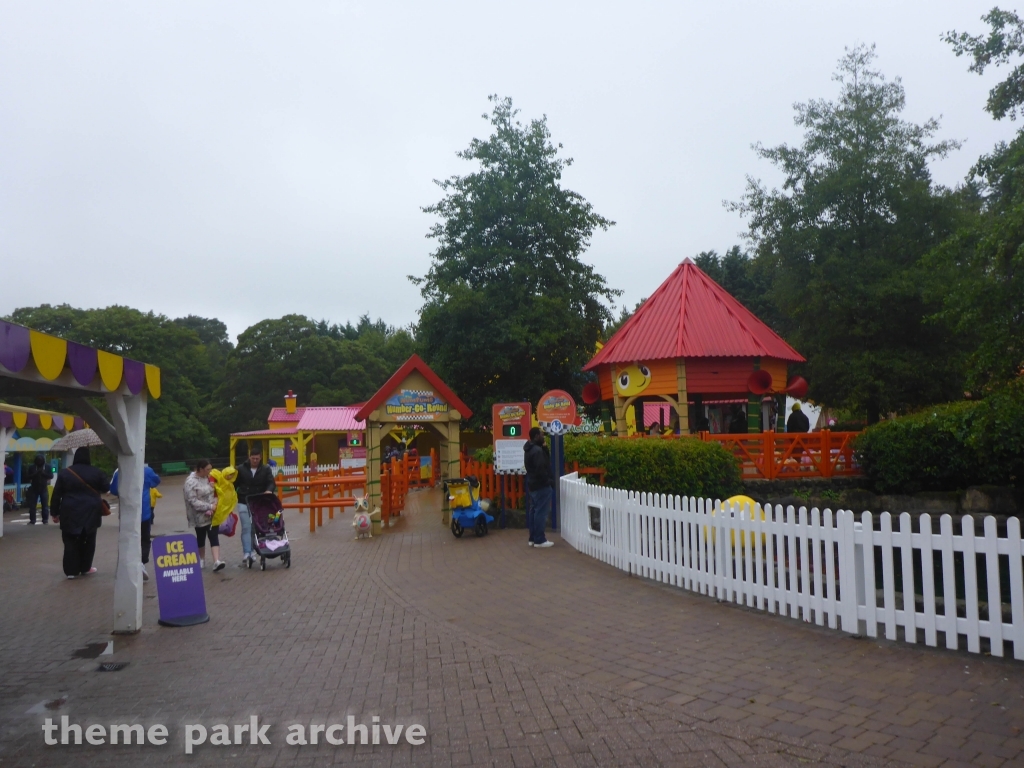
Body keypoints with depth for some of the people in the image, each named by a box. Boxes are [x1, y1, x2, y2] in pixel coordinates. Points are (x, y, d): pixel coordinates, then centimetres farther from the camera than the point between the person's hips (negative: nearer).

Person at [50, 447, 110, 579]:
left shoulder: (64, 473, 1)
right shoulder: (96, 472, -2)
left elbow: (56, 495, 2)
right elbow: (106, 488, 9)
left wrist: (55, 512, 9)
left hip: (70, 513, 0)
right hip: (90, 512, 0)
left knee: (70, 541, 5)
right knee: (88, 541, 11)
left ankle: (71, 570, 5)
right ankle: (85, 568, 18)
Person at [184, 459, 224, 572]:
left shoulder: (208, 478, 6)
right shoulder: (191, 482, -15)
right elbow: (193, 501, -19)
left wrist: (211, 509, -5)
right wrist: (209, 506, -20)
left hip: (212, 514, 4)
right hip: (200, 516, -4)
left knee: (214, 537, -6)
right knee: (201, 537, 12)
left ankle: (216, 562, -14)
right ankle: (202, 560, 30)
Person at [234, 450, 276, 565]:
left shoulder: (266, 469, 0)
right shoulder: (241, 469, -1)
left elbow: (271, 483, -9)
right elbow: (234, 485, 4)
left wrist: (269, 490, -31)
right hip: (244, 503, -1)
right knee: (246, 528, -8)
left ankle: (250, 552, 17)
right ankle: (247, 553, -12)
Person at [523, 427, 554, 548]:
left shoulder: (530, 450, 13)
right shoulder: (537, 450, -20)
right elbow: (541, 469, -24)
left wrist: (545, 449, 5)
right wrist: (550, 481, -12)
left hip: (534, 485, 10)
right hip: (541, 486, -10)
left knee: (534, 511, 12)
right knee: (541, 512, -6)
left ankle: (533, 538, 17)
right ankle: (539, 540, -3)